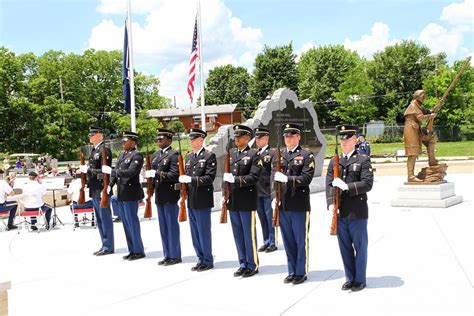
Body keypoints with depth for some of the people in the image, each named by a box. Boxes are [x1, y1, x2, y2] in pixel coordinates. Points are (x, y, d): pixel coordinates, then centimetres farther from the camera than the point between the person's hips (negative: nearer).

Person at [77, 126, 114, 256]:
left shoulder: (105, 150, -12)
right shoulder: (93, 150, 16)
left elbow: (104, 171, -19)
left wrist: (87, 169, -17)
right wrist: (83, 170, 5)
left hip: (101, 190, -9)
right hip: (94, 190, 9)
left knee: (105, 218, -2)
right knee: (99, 219, 14)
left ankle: (108, 246, 5)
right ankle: (105, 245, 22)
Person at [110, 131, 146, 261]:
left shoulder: (137, 155, -10)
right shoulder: (122, 155, 15)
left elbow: (131, 172, -22)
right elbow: (115, 171, 15)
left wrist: (118, 171, -8)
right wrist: (110, 185, 3)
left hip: (130, 194, -8)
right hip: (121, 193, 8)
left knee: (132, 221, -2)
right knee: (126, 222, 12)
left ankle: (138, 251, 9)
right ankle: (132, 250, 22)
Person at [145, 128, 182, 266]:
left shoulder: (174, 154, -9)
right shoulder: (155, 155, 16)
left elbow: (174, 175, -18)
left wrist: (156, 174, -21)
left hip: (170, 195, -8)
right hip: (159, 195, 8)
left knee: (172, 226, 0)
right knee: (163, 227, 13)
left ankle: (175, 256, 10)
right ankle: (167, 255, 22)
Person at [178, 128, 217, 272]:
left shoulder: (209, 156, -8)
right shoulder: (188, 156, 14)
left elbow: (209, 178, -16)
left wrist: (191, 179, -21)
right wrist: (183, 180, -1)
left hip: (203, 200, -7)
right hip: (191, 200, 7)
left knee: (204, 231, 0)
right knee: (195, 232, 12)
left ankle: (208, 261, 12)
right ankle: (201, 259, 23)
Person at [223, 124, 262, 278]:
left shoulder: (254, 155, -5)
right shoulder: (231, 153, 13)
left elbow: (253, 177, -15)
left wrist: (235, 179, -22)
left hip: (247, 200, -6)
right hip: (232, 200, 6)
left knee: (249, 234, 2)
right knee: (238, 234, 11)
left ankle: (252, 265, 13)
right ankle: (243, 264, 22)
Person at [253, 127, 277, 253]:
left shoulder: (272, 153, -4)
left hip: (267, 191, -6)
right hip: (257, 191, 6)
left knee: (270, 217, 0)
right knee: (262, 218, 11)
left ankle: (273, 243, 9)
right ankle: (266, 242, 21)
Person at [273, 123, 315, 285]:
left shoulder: (306, 155, -3)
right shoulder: (279, 155, 12)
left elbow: (306, 178, -13)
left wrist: (286, 178, -22)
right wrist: (274, 196, 6)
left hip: (299, 205, -5)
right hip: (282, 205, 5)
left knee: (301, 240, 5)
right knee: (288, 240, 12)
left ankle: (301, 272, 17)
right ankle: (292, 271, 24)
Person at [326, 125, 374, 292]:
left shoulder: (363, 160, -2)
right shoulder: (334, 162, 11)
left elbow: (367, 184, -12)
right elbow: (329, 184, 4)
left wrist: (346, 186, -20)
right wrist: (331, 204, -10)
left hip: (357, 212, -4)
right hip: (339, 212, 4)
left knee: (360, 247, 6)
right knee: (345, 247, 12)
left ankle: (360, 280, 18)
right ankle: (350, 278, 24)